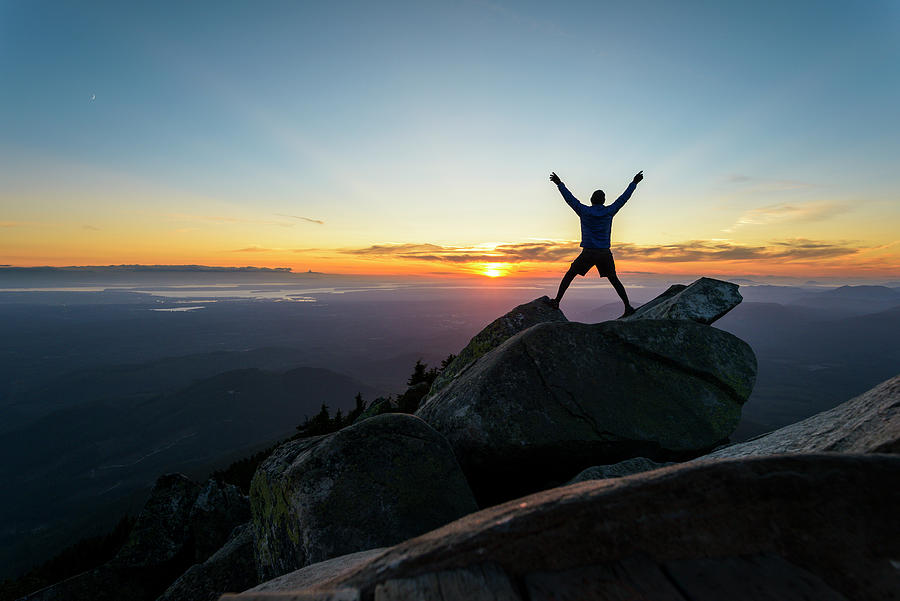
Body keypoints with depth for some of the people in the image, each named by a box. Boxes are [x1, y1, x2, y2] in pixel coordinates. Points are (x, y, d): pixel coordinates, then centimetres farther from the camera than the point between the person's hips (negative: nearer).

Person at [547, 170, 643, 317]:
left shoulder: (584, 211, -2)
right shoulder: (609, 211, 3)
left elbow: (570, 198, 6)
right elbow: (623, 198, 15)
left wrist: (560, 184, 16)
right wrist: (634, 183, 29)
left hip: (588, 254, -2)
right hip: (605, 254, 3)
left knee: (569, 275, 10)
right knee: (614, 280, 15)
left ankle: (557, 301, 2)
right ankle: (628, 306, 12)